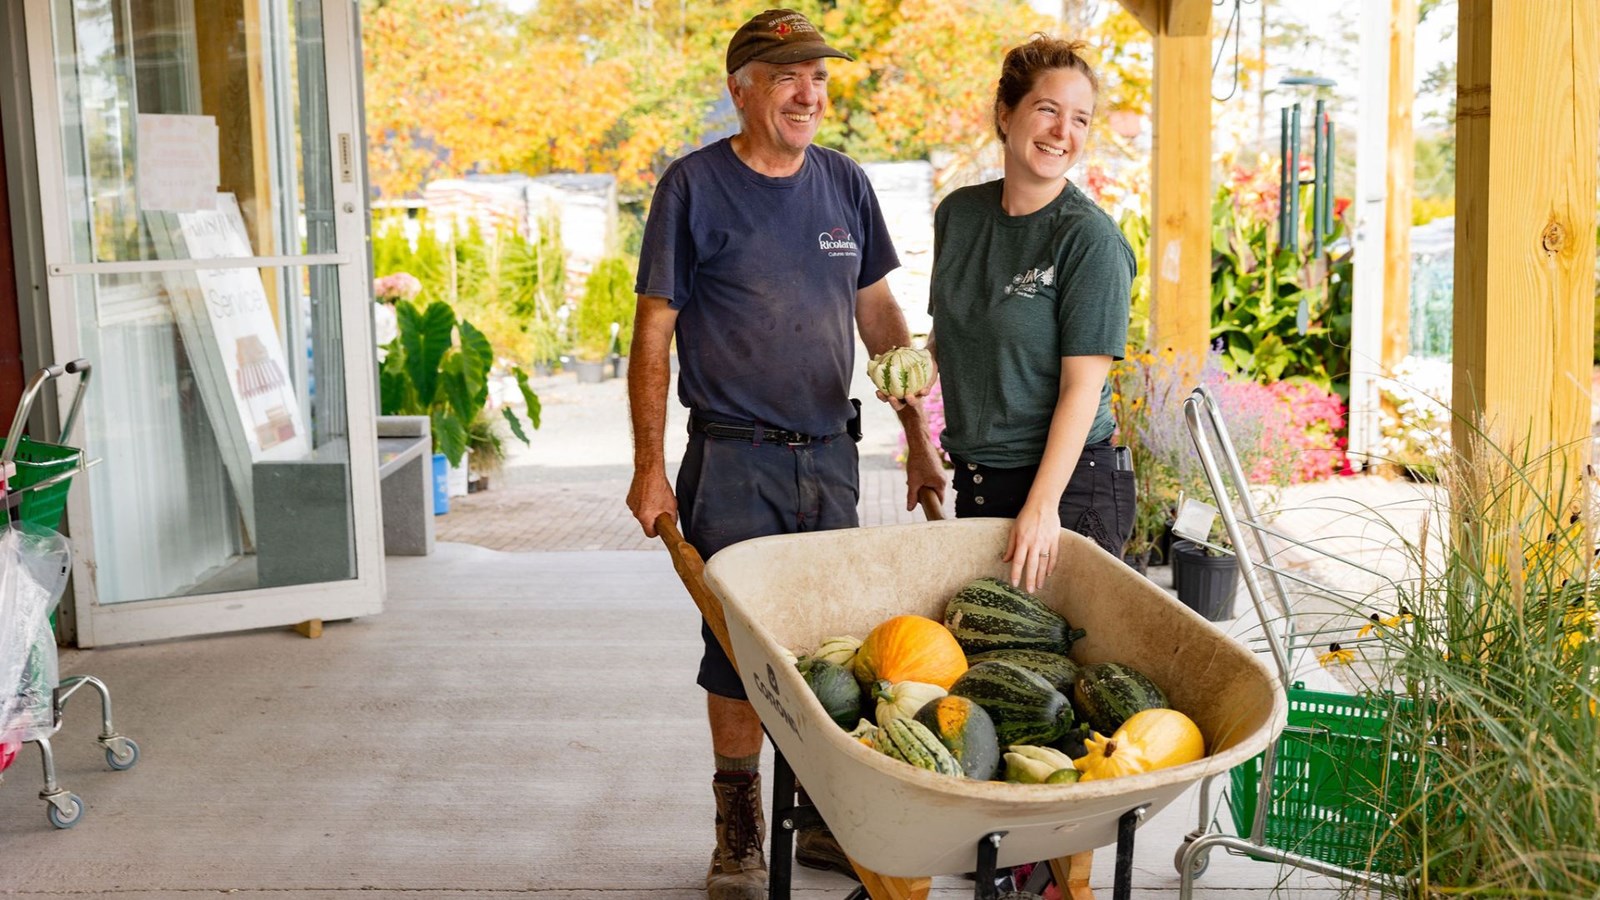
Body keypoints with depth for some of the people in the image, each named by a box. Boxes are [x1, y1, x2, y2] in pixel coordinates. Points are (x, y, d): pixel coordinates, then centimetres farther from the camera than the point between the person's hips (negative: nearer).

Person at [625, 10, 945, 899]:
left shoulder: (845, 182, 7)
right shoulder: (695, 186, -6)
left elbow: (880, 315, 13)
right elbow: (654, 334, -5)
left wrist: (919, 441, 9)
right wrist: (650, 466, -10)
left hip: (830, 453, 4)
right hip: (733, 459, -4)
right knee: (739, 642, 2)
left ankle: (825, 817, 26)